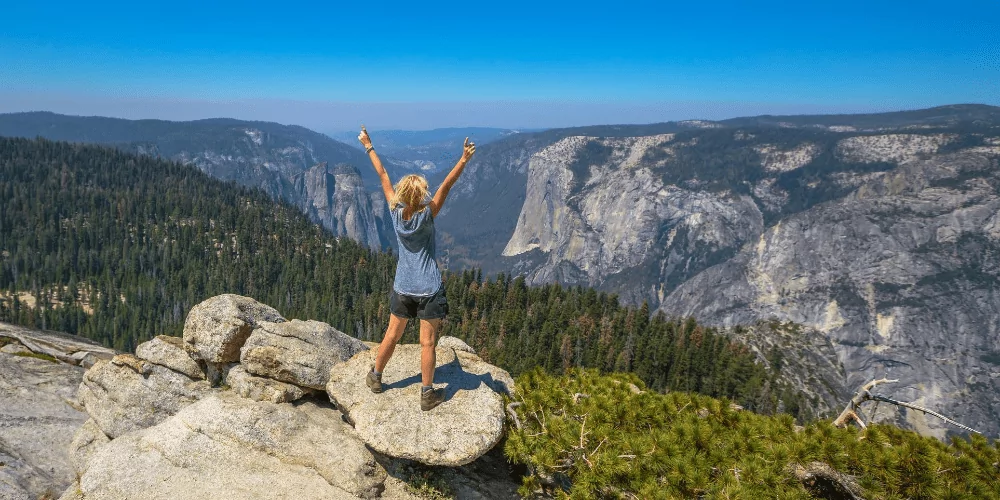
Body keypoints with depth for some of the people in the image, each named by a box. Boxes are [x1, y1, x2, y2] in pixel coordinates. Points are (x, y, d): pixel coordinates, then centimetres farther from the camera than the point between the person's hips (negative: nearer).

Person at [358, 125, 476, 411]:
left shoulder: (396, 212, -7)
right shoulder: (427, 215, -16)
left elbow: (383, 176, 1)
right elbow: (446, 186, -23)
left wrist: (368, 146, 11)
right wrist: (464, 160, -26)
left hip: (402, 289, 4)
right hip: (429, 290, -4)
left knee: (392, 334, 20)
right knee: (427, 343, 5)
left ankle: (375, 377, 36)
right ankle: (427, 394, 13)